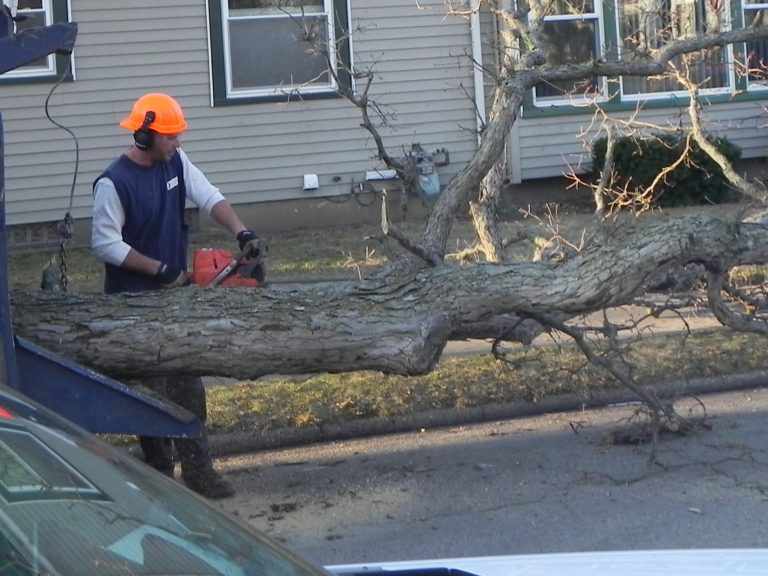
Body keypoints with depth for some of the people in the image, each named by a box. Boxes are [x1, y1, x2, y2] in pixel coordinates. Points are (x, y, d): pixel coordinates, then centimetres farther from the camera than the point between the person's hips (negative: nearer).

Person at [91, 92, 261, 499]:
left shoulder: (175, 162, 2)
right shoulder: (114, 183, -17)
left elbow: (209, 198, -7)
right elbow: (105, 244, -17)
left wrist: (242, 233, -24)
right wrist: (160, 270, -18)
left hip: (176, 293, 7)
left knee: (189, 388, 10)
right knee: (152, 390, -1)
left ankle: (198, 471, 17)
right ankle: (160, 476, 8)